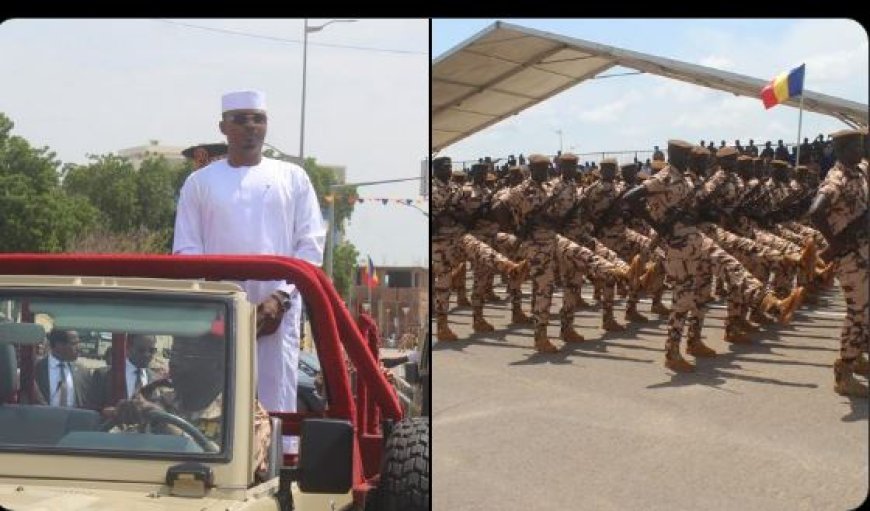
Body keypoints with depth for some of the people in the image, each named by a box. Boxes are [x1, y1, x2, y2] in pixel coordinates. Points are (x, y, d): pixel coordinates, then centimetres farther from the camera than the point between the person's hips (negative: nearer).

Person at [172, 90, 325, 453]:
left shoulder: (292, 178, 11)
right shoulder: (200, 182, 12)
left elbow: (311, 244, 5)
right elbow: (186, 250, 8)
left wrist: (280, 297, -7)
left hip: (277, 311, 0)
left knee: (277, 404, -4)